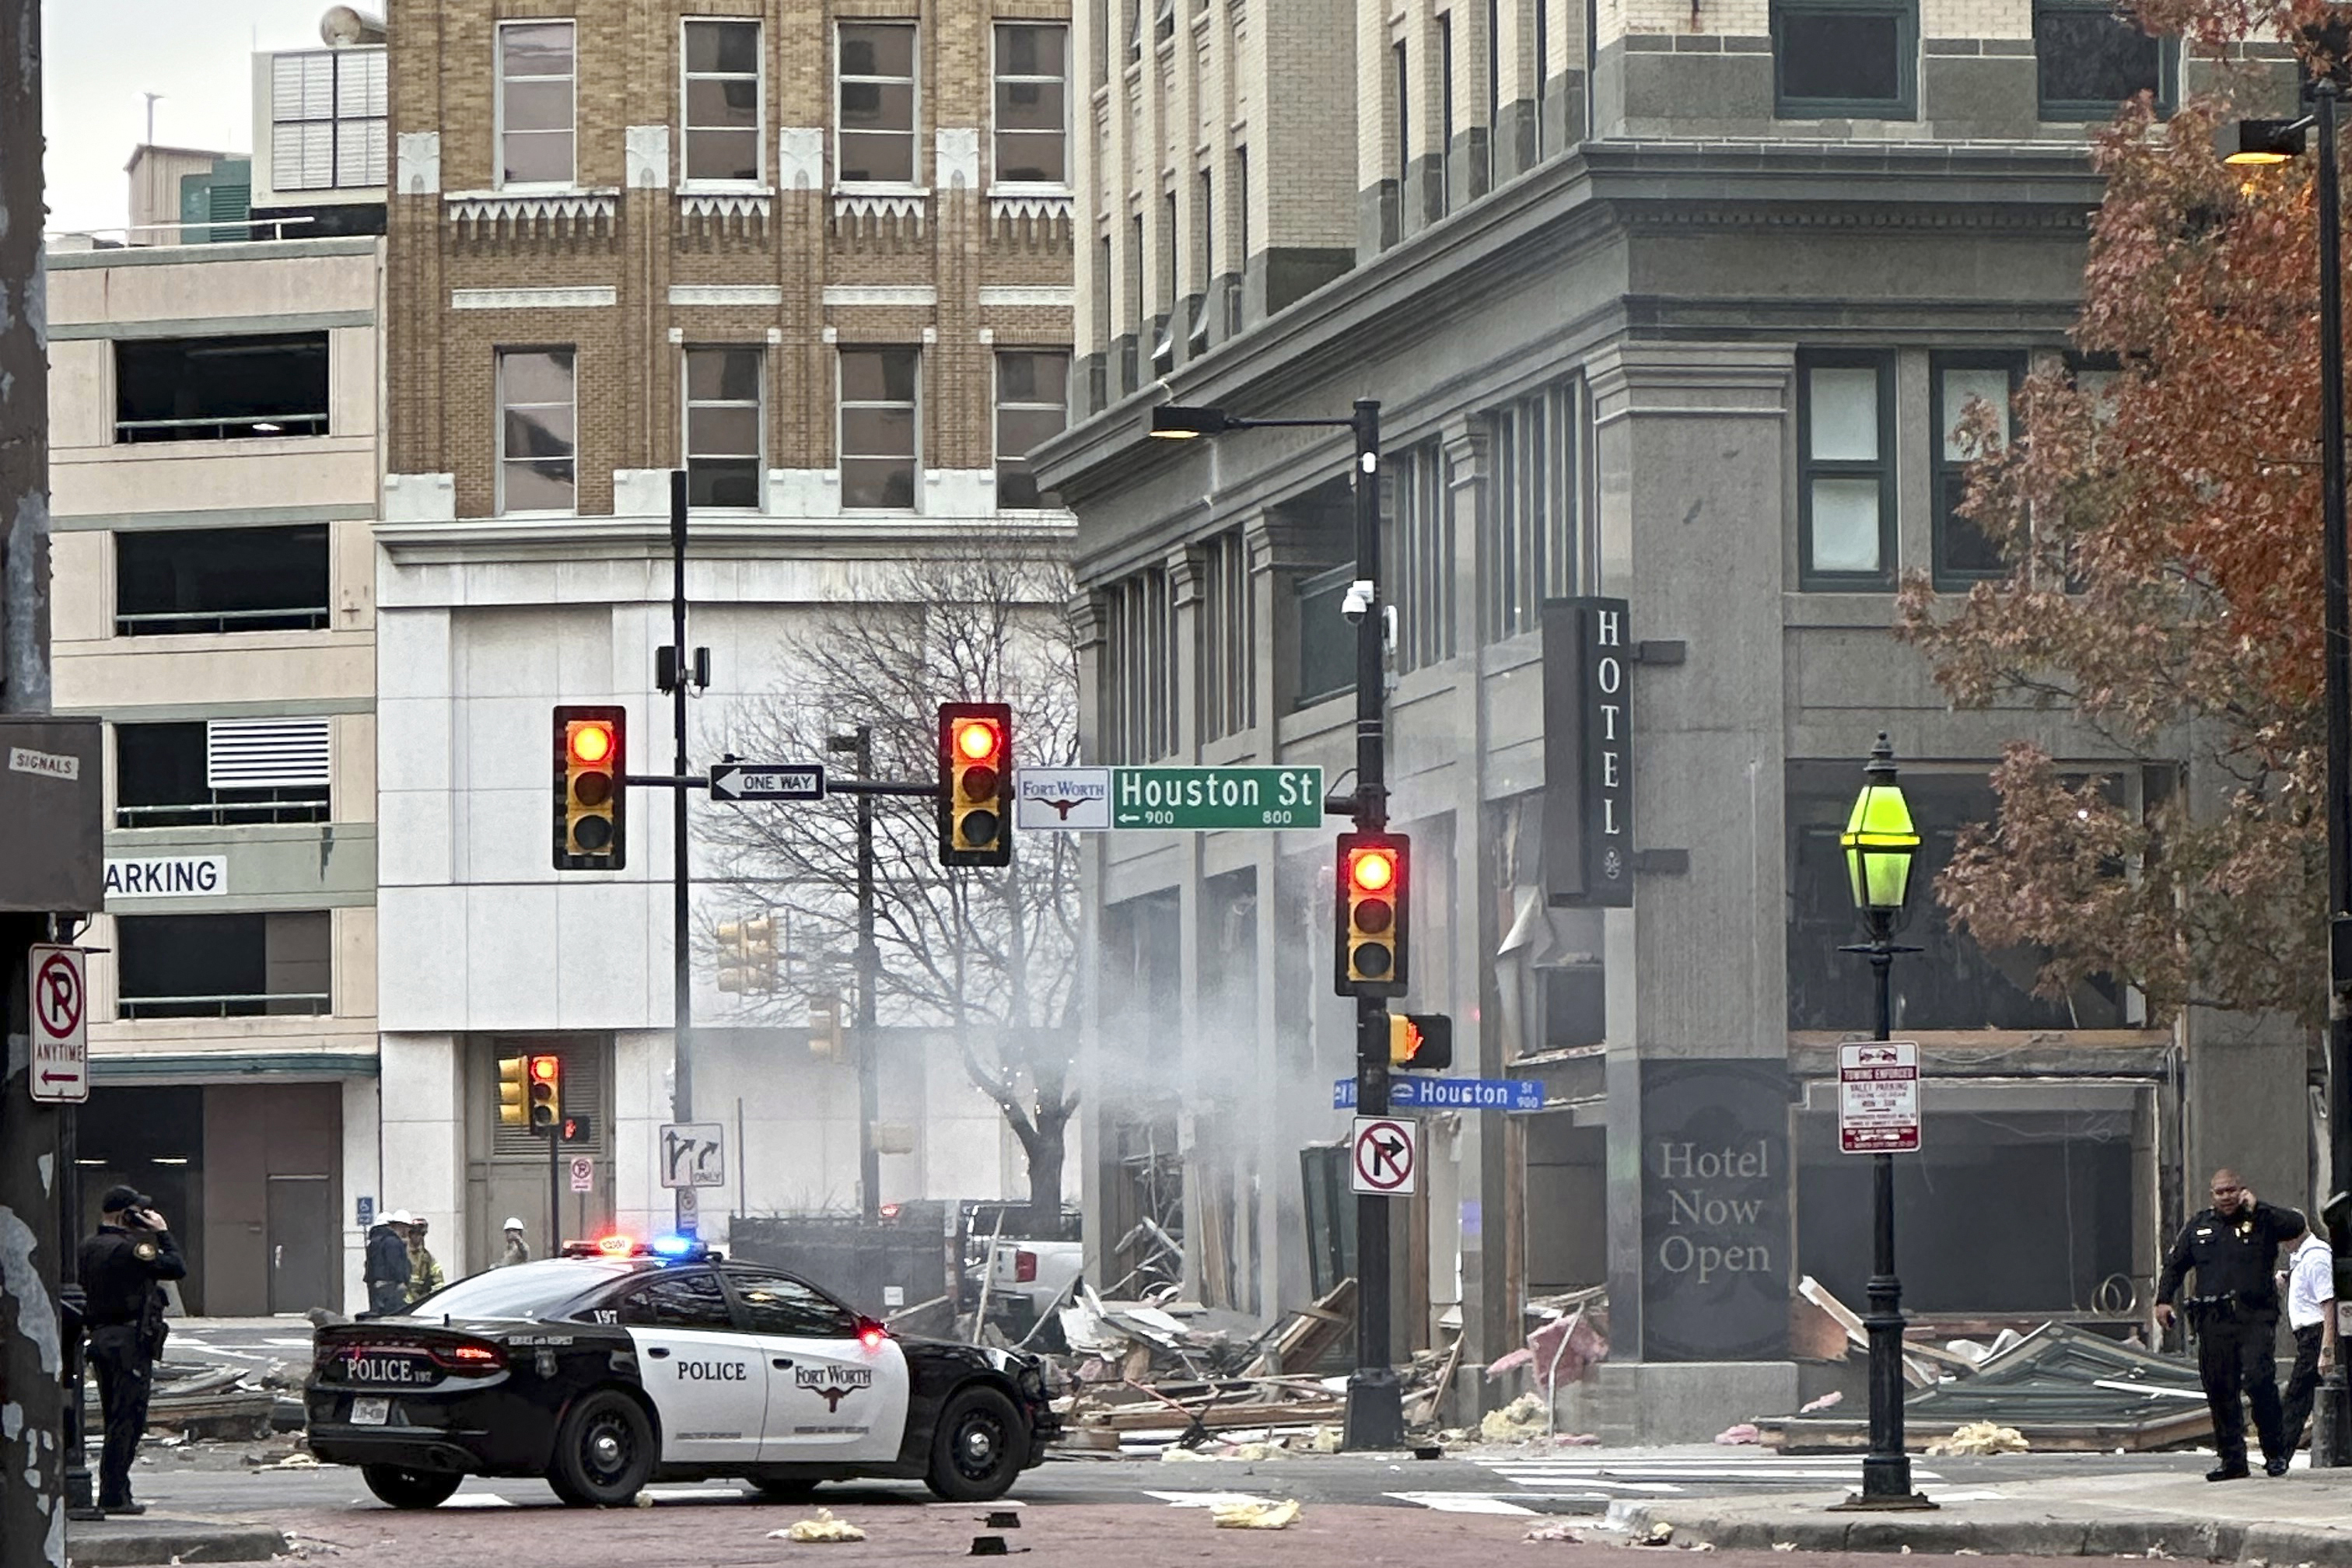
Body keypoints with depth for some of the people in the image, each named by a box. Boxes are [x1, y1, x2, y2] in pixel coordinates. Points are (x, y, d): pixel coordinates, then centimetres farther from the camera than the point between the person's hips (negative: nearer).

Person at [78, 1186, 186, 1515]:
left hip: (101, 1338, 9)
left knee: (116, 1419, 15)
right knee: (128, 1420, -6)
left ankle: (113, 1492, 17)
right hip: (130, 1340, -9)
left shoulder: (89, 1248, 10)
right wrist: (162, 1234, 1)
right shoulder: (130, 1248, -16)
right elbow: (178, 1268, -14)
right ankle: (114, 1496, -7)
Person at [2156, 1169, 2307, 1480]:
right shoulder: (2199, 1226, 16)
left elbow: (2296, 1225, -11)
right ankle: (2232, 1459, 10)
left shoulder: (2262, 1221, 6)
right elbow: (2174, 1264, 24)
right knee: (2219, 1390, 3)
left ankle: (2276, 1452, -5)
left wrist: (2257, 1208, -10)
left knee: (2259, 1381, -16)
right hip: (2213, 1322, 4)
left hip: (2255, 1318, -4)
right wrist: (2163, 1299, 13)